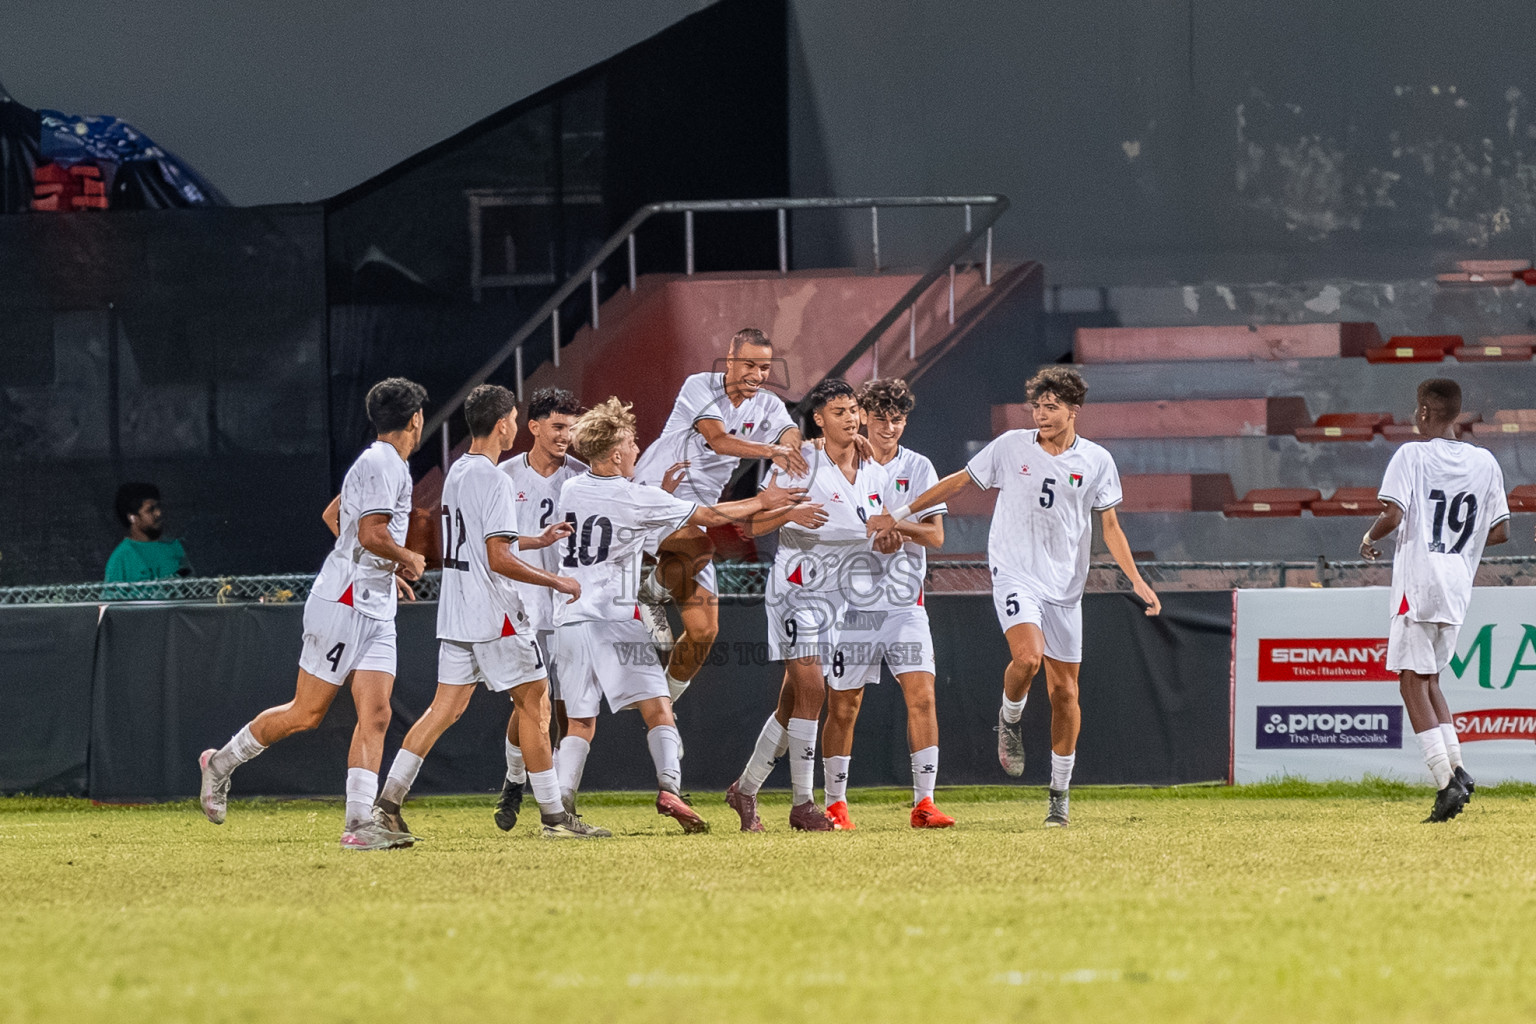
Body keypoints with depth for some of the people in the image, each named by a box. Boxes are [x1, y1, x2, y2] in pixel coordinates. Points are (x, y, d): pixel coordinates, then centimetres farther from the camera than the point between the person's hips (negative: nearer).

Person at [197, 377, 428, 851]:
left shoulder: (387, 465, 17)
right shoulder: (382, 464, -14)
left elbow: (334, 513, 31)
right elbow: (372, 534, -25)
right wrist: (407, 559, -6)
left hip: (375, 610, 9)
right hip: (343, 604, -9)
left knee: (375, 715, -4)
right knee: (305, 713, -3)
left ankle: (360, 821, -10)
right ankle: (221, 763, 16)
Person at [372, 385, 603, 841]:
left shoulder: (457, 473, 13)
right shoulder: (494, 481, -16)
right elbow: (499, 560, -20)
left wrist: (536, 541, 28)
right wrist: (557, 582, -12)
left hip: (456, 615, 8)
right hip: (494, 615, -8)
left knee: (446, 706, 8)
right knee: (534, 704, 0)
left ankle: (388, 802, 1)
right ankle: (554, 816, 1)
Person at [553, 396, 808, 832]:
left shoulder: (570, 490, 10)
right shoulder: (637, 499, -6)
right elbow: (710, 515, 2)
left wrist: (664, 492, 32)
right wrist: (762, 502, 15)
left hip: (570, 618, 5)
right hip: (614, 619, -5)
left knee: (580, 723, 10)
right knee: (657, 708, -5)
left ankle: (561, 801, -2)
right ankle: (669, 787, -24)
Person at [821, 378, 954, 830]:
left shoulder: (918, 468, 6)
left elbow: (935, 535, 1)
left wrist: (891, 523, -16)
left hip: (905, 603, 1)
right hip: (852, 602, -1)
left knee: (921, 695, -11)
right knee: (843, 705, 3)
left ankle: (923, 802, -9)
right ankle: (835, 803, 17)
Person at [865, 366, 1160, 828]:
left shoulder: (1096, 461, 3)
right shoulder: (1011, 447, 0)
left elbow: (1110, 527, 6)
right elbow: (958, 482, 9)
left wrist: (1137, 581, -5)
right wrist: (899, 515, 9)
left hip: (1065, 587, 2)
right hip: (1015, 575, -2)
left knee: (1064, 691, 4)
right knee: (1027, 655, -29)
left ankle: (1060, 791, 17)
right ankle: (1010, 717, 4)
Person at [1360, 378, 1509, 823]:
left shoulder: (1412, 455, -7)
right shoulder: (1485, 462, 8)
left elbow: (1393, 515, -17)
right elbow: (1500, 531, 9)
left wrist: (1370, 537, 3)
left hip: (1418, 581, -6)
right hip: (1458, 586, 6)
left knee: (1413, 683, -4)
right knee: (1429, 681, 19)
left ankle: (1447, 782, -16)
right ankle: (1455, 767, 3)